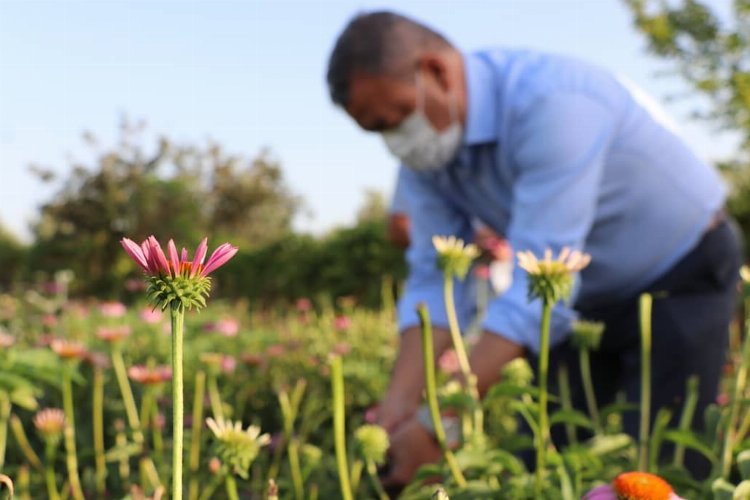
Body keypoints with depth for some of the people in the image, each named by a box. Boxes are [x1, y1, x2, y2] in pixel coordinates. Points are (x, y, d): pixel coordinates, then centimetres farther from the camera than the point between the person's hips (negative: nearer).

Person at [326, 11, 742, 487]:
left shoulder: (552, 101, -35)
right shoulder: (425, 150, -10)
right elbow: (434, 277, -10)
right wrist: (400, 400, -25)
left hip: (684, 279, -6)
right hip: (588, 300, 7)